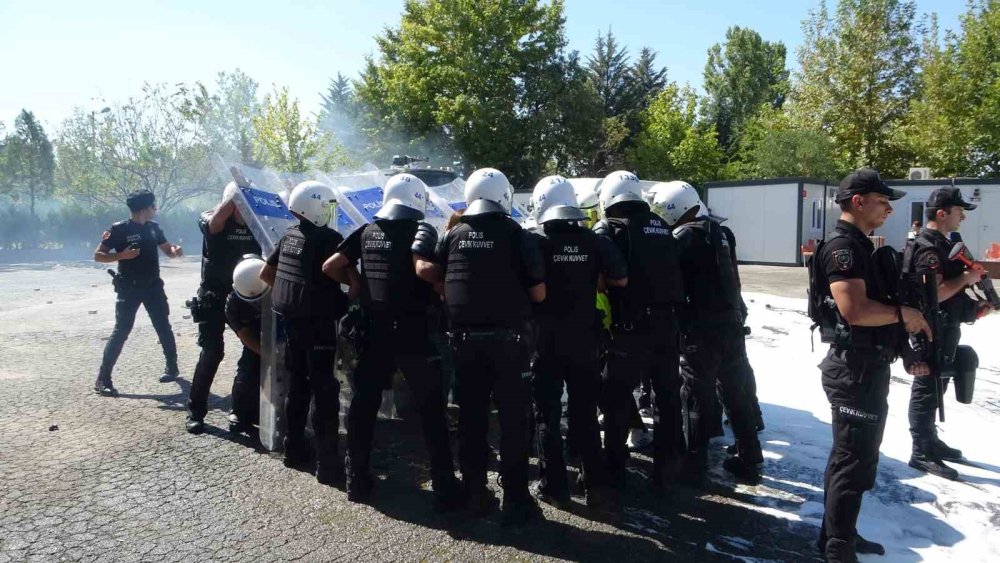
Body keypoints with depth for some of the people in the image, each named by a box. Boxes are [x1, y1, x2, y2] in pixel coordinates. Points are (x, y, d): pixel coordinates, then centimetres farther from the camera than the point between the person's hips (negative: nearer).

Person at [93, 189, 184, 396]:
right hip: (129, 288, -5)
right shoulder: (119, 229, -10)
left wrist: (176, 250, -8)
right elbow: (98, 255, -8)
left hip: (153, 286, 5)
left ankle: (172, 367, 27)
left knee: (164, 327, 10)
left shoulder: (153, 227, 7)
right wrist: (122, 255, -24)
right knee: (121, 331, -9)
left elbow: (167, 249, 16)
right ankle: (102, 380, -3)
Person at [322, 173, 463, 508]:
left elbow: (331, 267, 9)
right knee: (431, 411, 4)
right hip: (411, 331, -4)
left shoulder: (367, 231, 9)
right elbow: (422, 268, -25)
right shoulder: (420, 229, -7)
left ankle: (357, 481, 24)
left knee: (364, 405, 16)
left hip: (375, 330, 5)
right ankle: (445, 488, 8)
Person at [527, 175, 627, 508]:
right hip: (584, 337, 3)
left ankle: (554, 486, 13)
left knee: (548, 414, 8)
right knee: (585, 412, 14)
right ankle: (596, 483, 19)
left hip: (546, 338, -3)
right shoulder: (595, 241, -2)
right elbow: (621, 280, -1)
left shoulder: (534, 241, -9)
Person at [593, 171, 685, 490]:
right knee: (668, 397, 14)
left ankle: (614, 470, 14)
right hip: (667, 323, 5)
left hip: (633, 327, -5)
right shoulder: (661, 227, 12)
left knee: (616, 398, 8)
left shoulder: (609, 229, -4)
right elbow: (673, 274, 12)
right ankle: (665, 469, 23)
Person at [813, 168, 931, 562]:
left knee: (854, 456, 19)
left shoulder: (861, 247, 15)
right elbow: (854, 310, -32)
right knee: (854, 461, -3)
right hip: (855, 371, -11)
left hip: (869, 368, 11)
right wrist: (903, 313, -16)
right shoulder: (842, 247, -18)